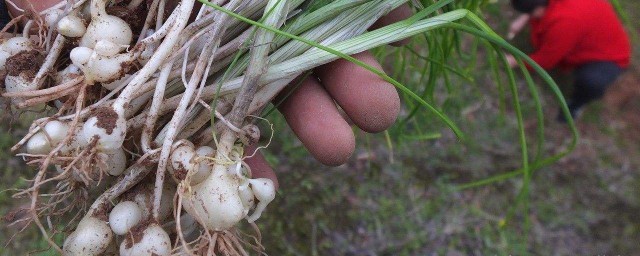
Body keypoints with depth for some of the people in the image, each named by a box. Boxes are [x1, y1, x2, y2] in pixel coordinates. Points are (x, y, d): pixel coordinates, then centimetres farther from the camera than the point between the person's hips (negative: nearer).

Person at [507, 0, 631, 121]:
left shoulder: (564, 22, -41)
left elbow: (546, 60, -23)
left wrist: (516, 62, -8)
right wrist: (523, 19, -3)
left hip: (609, 56, -8)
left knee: (591, 81, -37)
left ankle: (576, 103, -2)